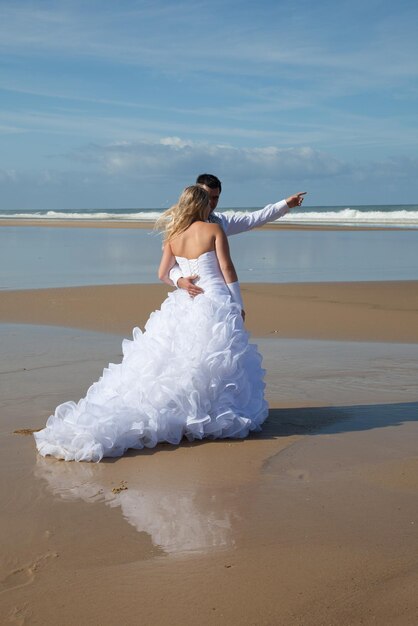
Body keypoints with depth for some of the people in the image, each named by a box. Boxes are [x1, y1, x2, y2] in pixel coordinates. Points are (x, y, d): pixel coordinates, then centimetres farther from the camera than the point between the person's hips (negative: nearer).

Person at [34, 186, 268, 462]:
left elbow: (163, 274, 14)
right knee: (216, 364, 3)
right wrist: (239, 305, 0)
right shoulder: (214, 230, -3)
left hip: (184, 305, 5)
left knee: (177, 363, 7)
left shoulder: (173, 236, 9)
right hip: (215, 302, -4)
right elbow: (227, 268, -6)